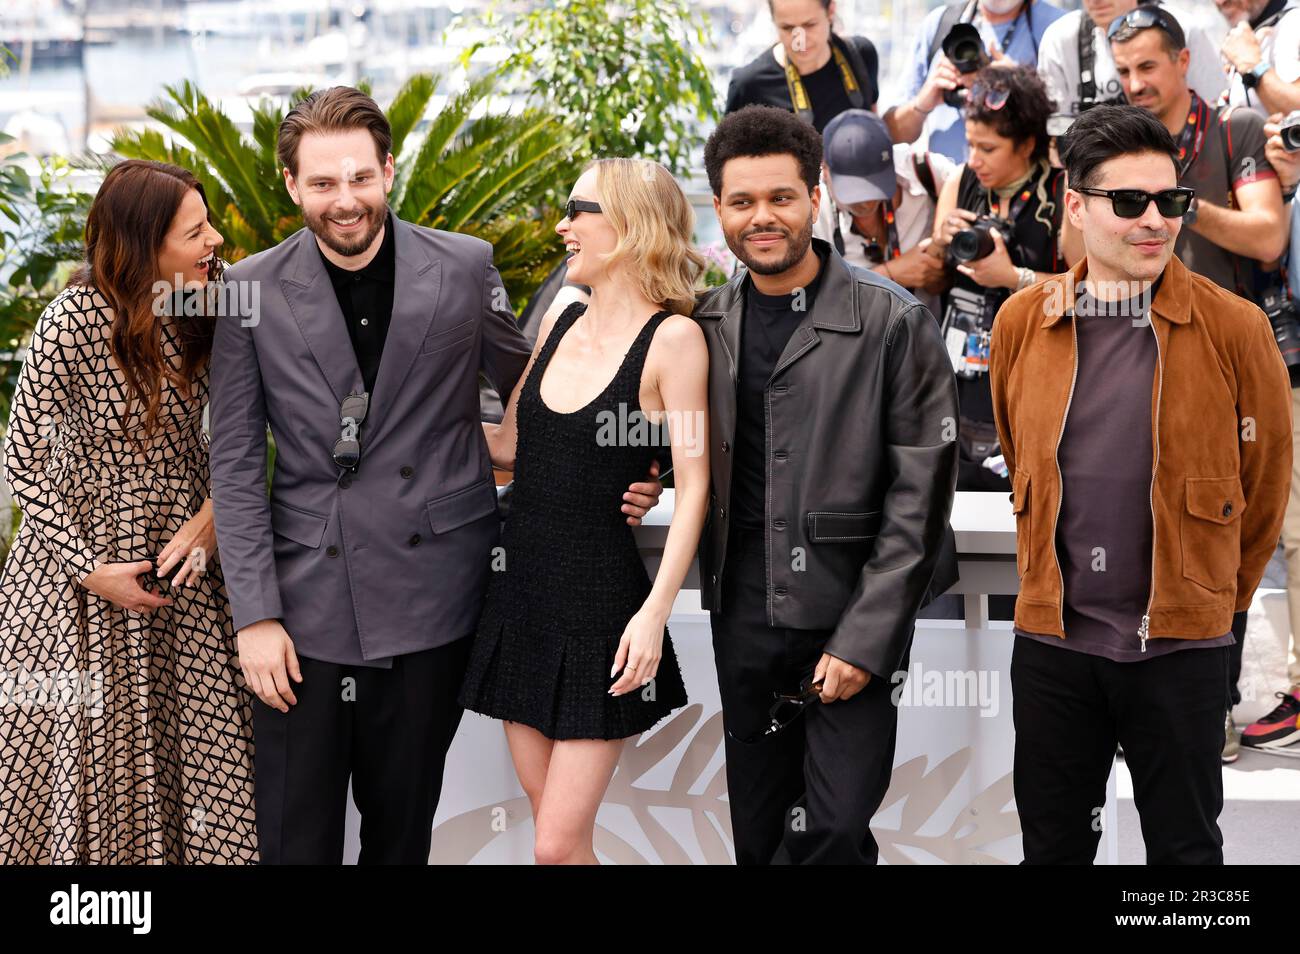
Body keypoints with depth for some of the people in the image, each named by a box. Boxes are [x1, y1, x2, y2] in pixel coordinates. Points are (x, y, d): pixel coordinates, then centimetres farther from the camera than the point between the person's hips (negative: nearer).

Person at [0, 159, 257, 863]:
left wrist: (211, 518, -9)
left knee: (185, 749, 6)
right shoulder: (74, 319, -18)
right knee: (78, 756, 7)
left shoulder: (196, 317, 0)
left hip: (176, 567, 5)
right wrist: (90, 569, -15)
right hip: (79, 579, -5)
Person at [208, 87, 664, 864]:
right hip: (306, 604, 0)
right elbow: (236, 464, 0)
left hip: (432, 593, 1)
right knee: (294, 838, 3)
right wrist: (255, 616, -6)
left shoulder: (465, 268, -1)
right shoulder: (252, 292, -2)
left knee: (403, 829, 11)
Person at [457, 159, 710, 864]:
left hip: (601, 605, -6)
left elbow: (693, 487, -12)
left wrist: (655, 611, -20)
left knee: (558, 847, -6)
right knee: (550, 826, 12)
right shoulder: (559, 324, 9)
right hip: (521, 593, 6)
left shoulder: (672, 338, -10)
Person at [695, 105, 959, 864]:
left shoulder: (893, 322, -7)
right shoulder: (708, 325, 7)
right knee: (760, 836, 11)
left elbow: (919, 493, -9)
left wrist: (865, 638, -14)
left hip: (851, 622, -4)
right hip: (744, 621, 4)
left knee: (834, 835, -9)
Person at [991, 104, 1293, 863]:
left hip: (1181, 645, -2)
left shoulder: (1234, 327, -7)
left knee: (1186, 847, 9)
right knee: (1052, 846, 13)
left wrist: (1222, 595, 10)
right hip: (1052, 637, 2)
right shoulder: (1023, 324, 1)